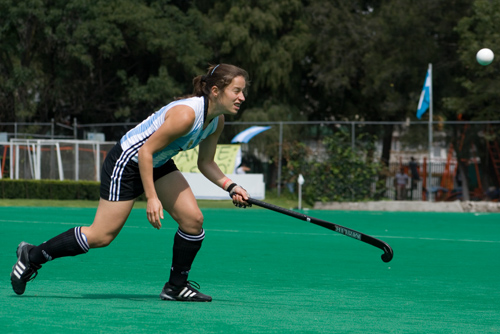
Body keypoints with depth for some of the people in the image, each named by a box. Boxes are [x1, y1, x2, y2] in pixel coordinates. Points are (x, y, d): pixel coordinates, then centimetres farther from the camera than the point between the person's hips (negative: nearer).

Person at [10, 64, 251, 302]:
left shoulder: (217, 121, -5)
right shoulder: (186, 114, -32)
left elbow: (206, 163, 8)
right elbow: (145, 151, -28)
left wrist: (230, 187, -7)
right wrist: (152, 197, -29)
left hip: (158, 164, 9)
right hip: (127, 162, -9)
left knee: (193, 220, -6)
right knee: (101, 236, -5)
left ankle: (176, 287, 9)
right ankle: (32, 256, 11)